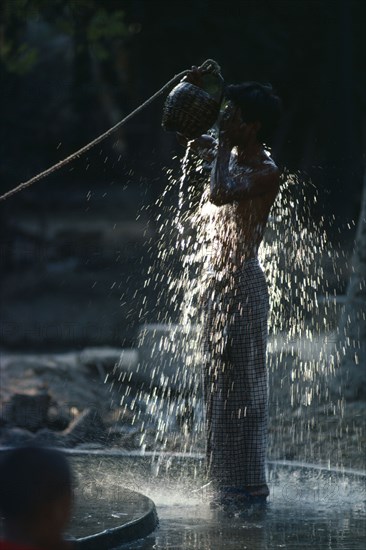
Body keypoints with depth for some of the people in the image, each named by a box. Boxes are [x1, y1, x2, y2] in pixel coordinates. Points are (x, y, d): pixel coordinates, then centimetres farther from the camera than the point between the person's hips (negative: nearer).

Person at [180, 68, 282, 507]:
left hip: (243, 284, -9)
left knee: (239, 382, -6)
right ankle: (229, 480, 19)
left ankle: (248, 485, -1)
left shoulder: (266, 173, -17)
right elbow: (186, 136, 23)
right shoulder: (230, 154, 8)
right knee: (220, 381, 12)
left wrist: (222, 147, -20)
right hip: (220, 280, 9)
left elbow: (219, 193, -34)